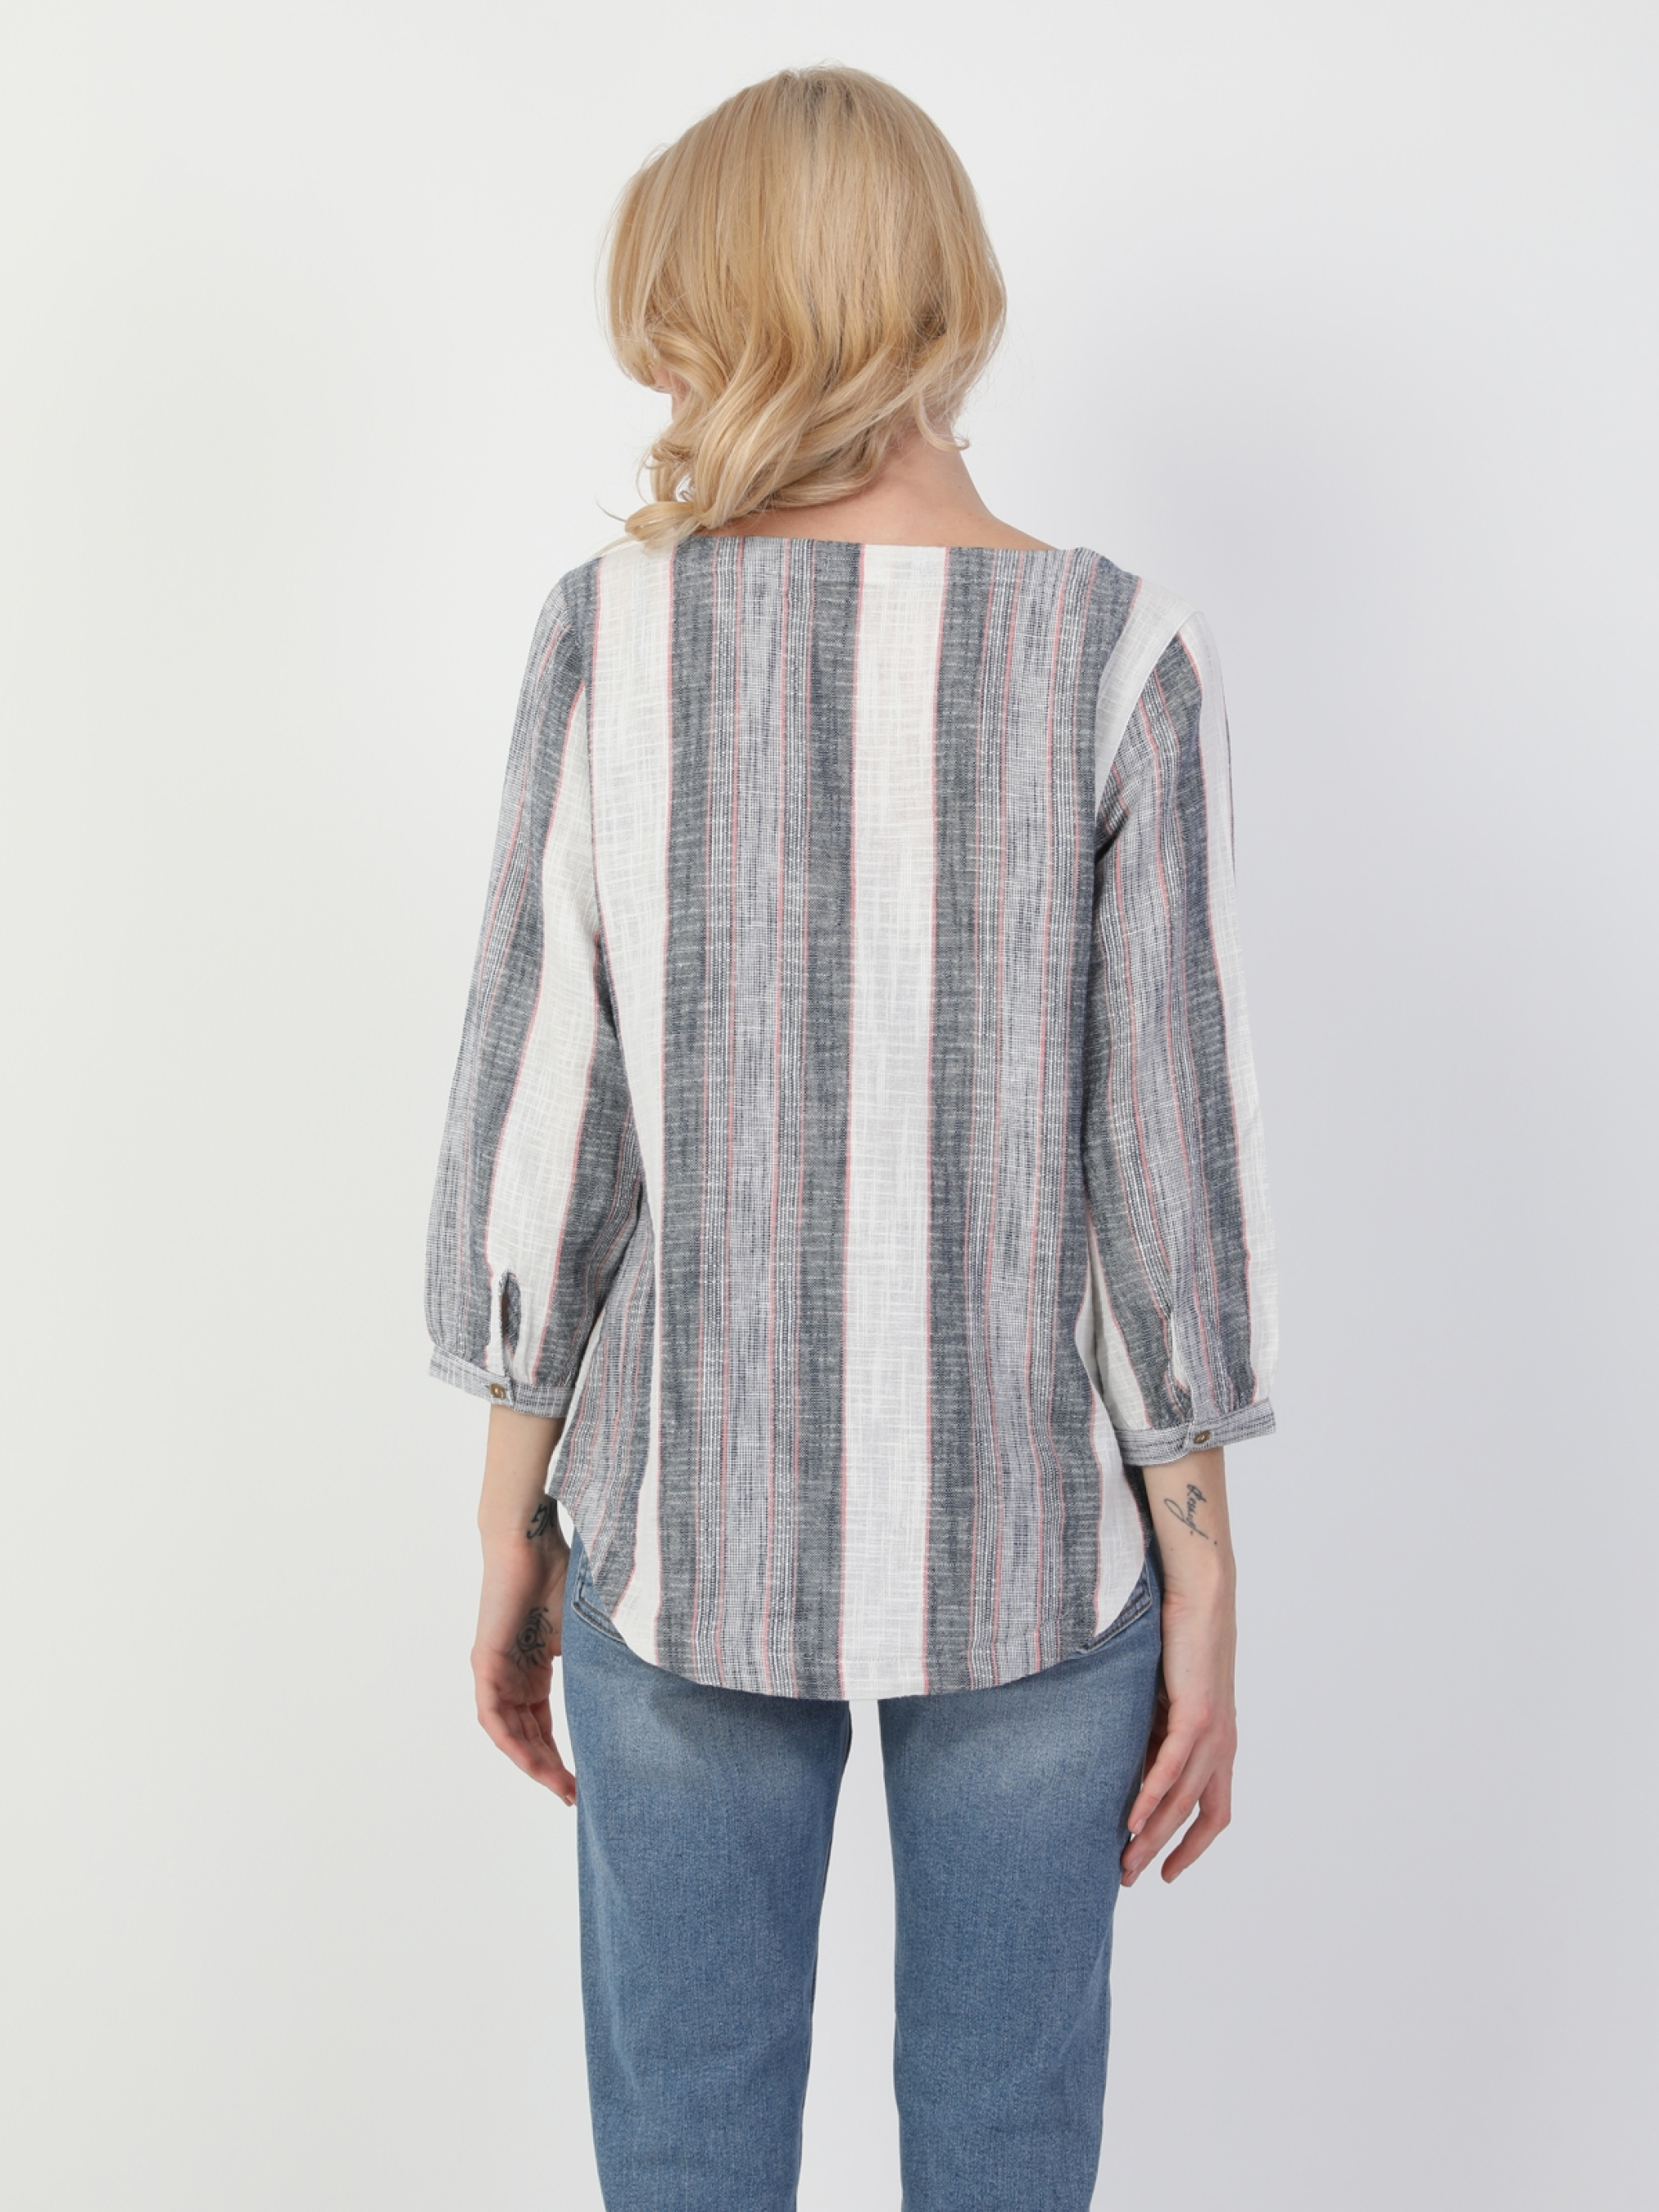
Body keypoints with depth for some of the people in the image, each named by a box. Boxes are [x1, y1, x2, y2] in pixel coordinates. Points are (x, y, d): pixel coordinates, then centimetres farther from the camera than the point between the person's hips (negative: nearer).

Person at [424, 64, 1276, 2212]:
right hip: (1030, 1543, 0)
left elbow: (540, 1124, -6)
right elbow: (1164, 1163, -11)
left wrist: (511, 1521, 6)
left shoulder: (614, 632, -8)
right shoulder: (1117, 650, -11)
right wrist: (1204, 1593, 0)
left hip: (691, 1522, 1)